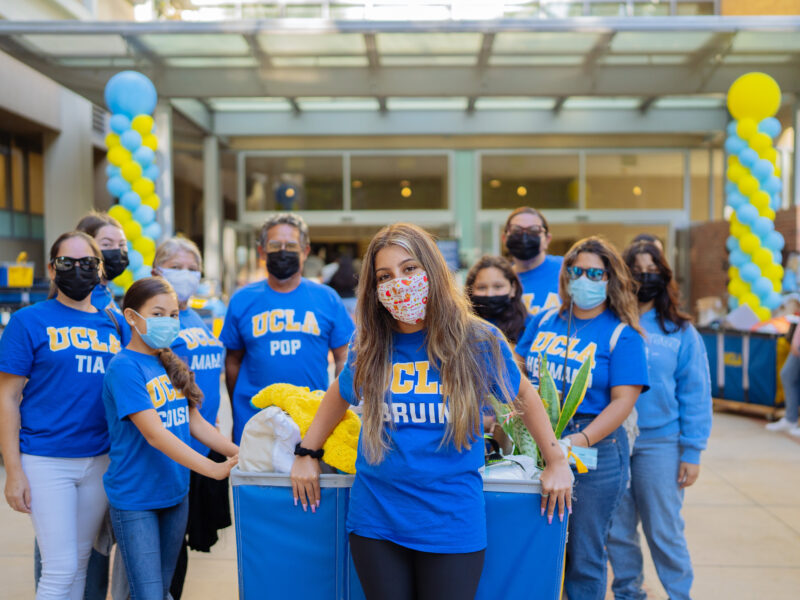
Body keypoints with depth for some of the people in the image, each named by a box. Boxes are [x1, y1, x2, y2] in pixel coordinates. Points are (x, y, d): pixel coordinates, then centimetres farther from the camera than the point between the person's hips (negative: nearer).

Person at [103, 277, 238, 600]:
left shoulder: (171, 364, 7)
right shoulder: (124, 367, -16)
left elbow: (194, 421, 9)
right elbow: (154, 434, -24)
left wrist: (238, 452, -5)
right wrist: (213, 468, -29)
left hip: (175, 492, 7)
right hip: (135, 498, -7)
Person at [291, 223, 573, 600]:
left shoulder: (477, 340, -6)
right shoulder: (368, 346, 1)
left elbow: (524, 395, 8)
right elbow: (338, 396, 19)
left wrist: (557, 462, 9)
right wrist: (306, 454, 15)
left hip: (452, 523, -2)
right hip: (375, 518, 2)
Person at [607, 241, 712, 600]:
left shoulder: (681, 332, 2)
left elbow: (695, 394, 1)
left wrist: (692, 452, -3)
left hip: (659, 442, -1)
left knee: (664, 531, 5)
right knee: (617, 530, 11)